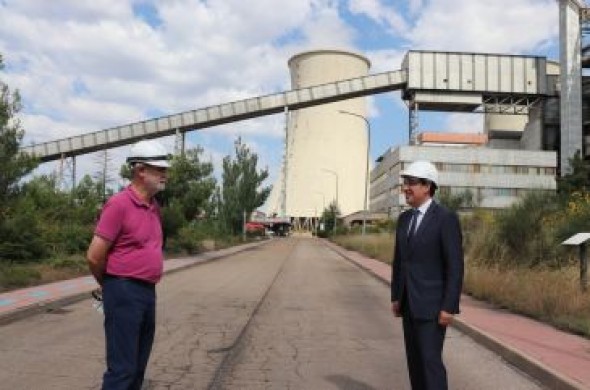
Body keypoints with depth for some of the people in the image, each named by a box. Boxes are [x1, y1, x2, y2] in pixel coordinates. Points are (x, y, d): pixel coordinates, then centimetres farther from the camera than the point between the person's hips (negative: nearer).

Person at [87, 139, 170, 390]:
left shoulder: (153, 207, 11)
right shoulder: (119, 204, -15)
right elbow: (94, 256, -15)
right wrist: (113, 285, 0)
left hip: (148, 292, 8)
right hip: (124, 293, -8)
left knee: (138, 366, 17)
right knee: (122, 368, -3)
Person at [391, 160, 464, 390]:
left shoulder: (446, 218, -13)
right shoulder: (404, 218, 10)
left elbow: (455, 266, -16)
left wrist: (449, 307, -19)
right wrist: (395, 297, 13)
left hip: (433, 304, -7)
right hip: (409, 303, 7)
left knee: (430, 360, -8)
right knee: (414, 359, 12)